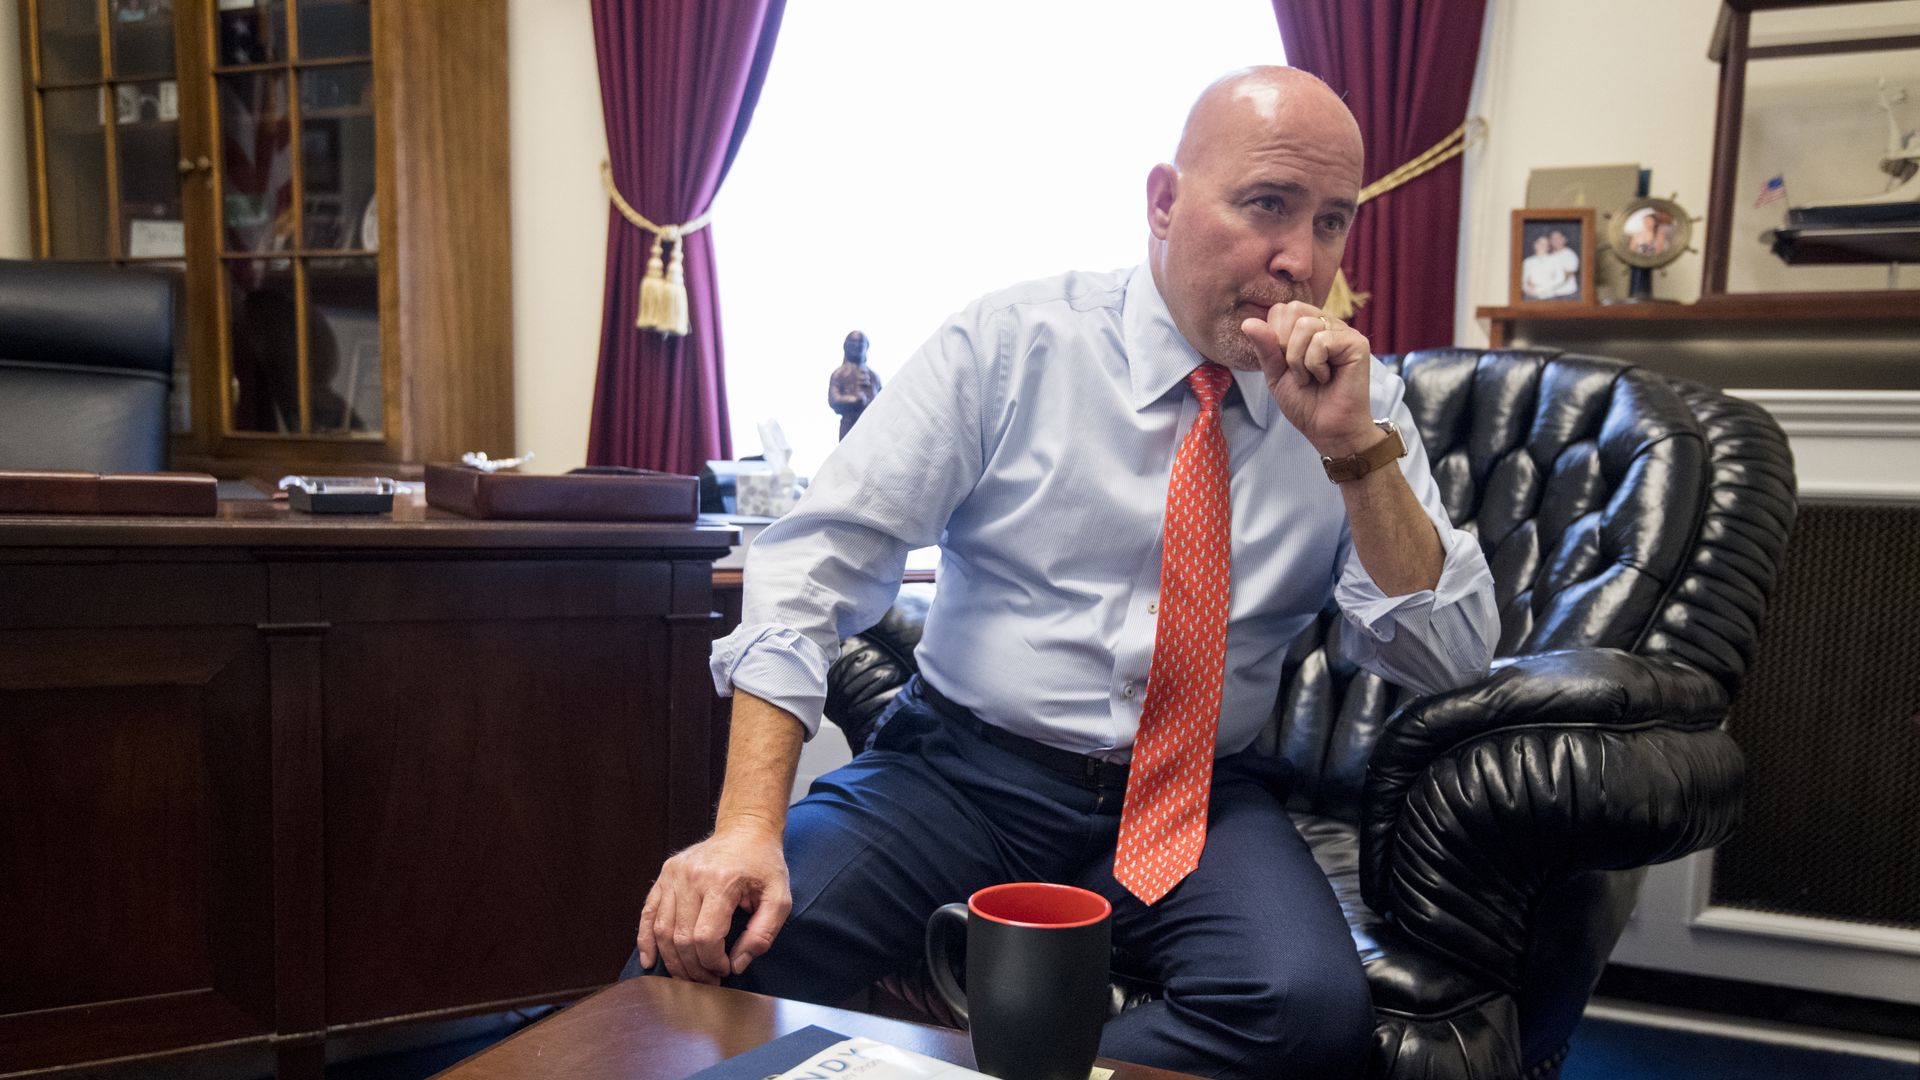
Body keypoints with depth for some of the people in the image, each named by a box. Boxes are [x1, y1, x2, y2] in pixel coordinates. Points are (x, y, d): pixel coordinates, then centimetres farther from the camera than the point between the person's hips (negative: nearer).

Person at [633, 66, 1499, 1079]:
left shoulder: (1361, 400, 4)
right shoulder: (1010, 342, -4)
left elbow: (1451, 657, -1)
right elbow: (817, 559, -9)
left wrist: (1356, 446, -16)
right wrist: (748, 823, -21)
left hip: (1200, 799, 3)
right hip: (960, 765, -2)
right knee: (699, 955, -24)